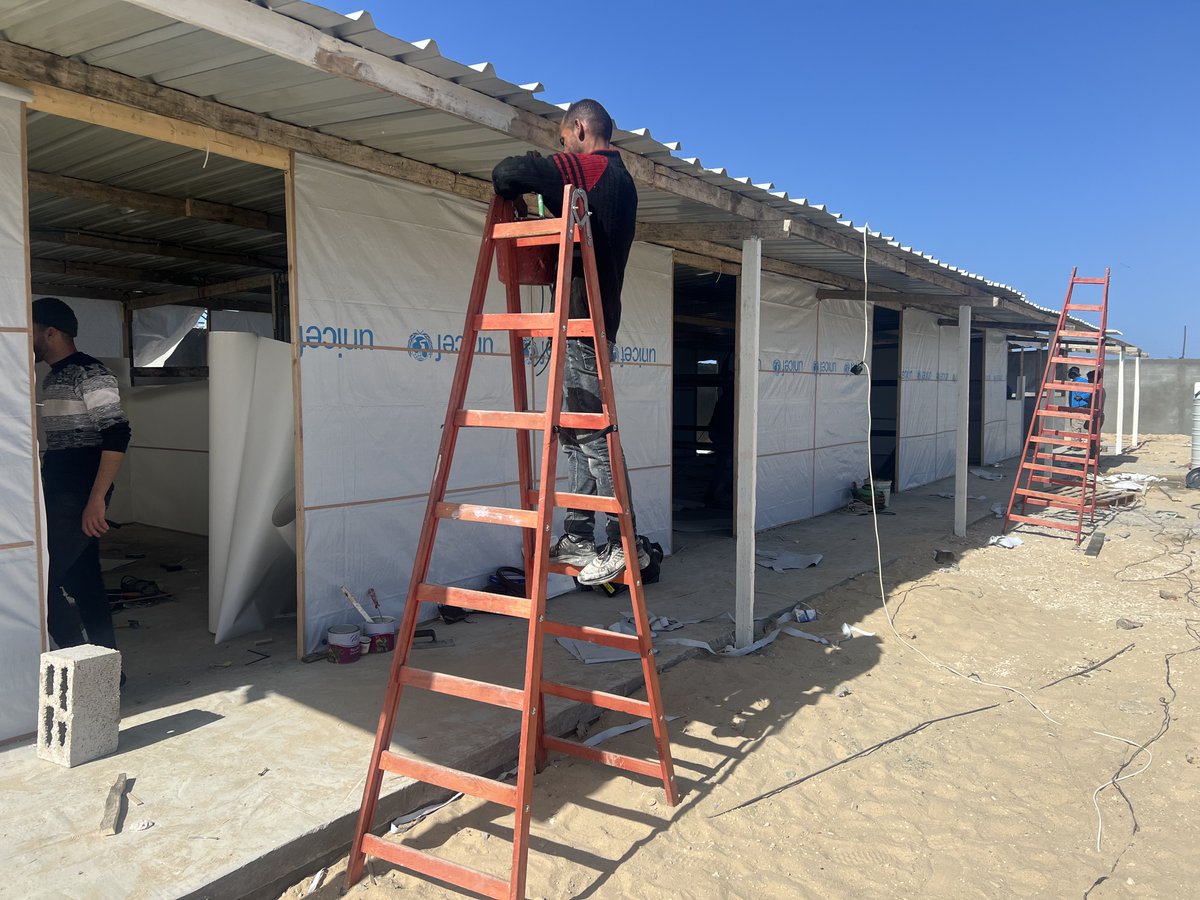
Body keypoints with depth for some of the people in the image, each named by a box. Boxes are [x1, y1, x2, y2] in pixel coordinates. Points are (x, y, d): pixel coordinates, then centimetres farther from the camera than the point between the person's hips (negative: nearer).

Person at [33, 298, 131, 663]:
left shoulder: (90, 374, -12)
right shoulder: (53, 379, 16)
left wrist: (96, 500, -22)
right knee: (83, 584, 11)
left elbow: (117, 435, -19)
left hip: (78, 501, -9)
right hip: (58, 497, 9)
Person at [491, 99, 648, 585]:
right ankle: (578, 539, 16)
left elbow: (509, 172, -18)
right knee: (574, 433, 11)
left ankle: (624, 545, -4)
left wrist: (514, 197, 4)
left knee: (593, 436, -9)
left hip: (579, 319, -10)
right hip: (598, 317, 10)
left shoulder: (585, 168, -8)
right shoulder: (621, 179, 21)